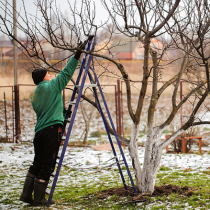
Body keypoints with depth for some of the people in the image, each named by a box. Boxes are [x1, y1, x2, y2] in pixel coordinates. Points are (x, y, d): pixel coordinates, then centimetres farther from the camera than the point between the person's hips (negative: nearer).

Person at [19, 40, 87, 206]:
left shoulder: (35, 94, 19)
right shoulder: (51, 86, -3)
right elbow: (66, 73, -5)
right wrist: (77, 55, -2)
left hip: (39, 131, 8)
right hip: (52, 130, -8)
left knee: (37, 164, 14)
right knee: (47, 166, -3)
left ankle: (27, 194, 12)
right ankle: (39, 199, -2)